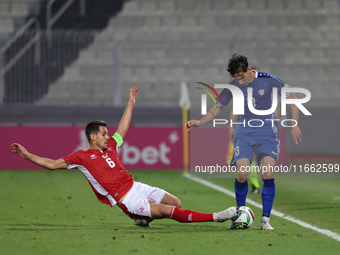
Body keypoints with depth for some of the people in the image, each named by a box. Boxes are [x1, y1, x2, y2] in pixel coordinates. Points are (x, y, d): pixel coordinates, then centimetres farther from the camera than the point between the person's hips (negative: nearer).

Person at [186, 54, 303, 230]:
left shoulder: (267, 80, -8)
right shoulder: (233, 86, -2)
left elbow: (291, 98, 1)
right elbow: (217, 108, 8)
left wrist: (294, 124, -5)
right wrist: (199, 123, -7)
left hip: (267, 131, -2)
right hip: (244, 131, 2)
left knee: (268, 174, -16)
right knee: (242, 174, -14)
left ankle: (265, 219, -7)